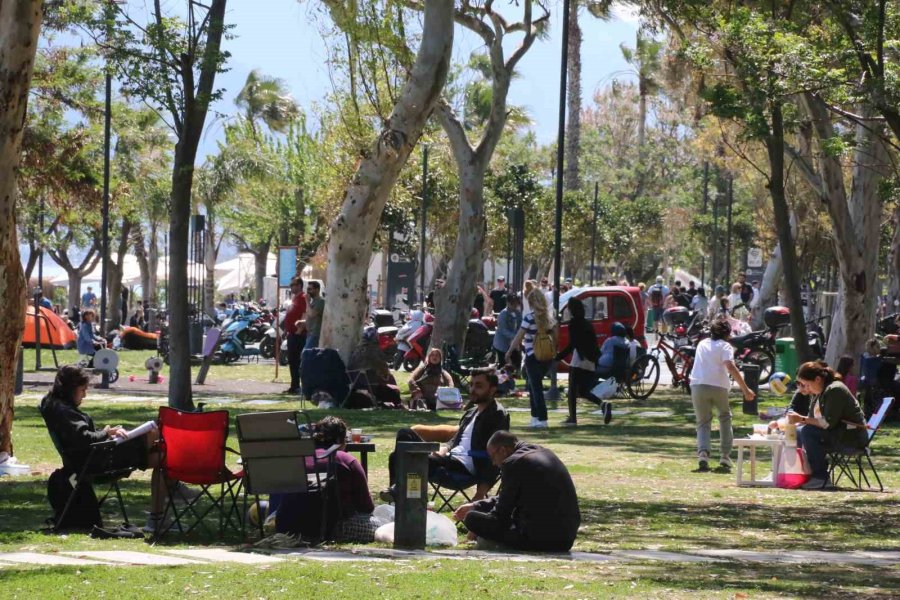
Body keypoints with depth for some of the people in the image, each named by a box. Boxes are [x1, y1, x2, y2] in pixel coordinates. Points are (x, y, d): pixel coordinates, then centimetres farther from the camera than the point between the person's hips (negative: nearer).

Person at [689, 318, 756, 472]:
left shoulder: (702, 344, 20)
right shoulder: (724, 346, 3)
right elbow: (731, 367, -13)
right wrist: (745, 389, -16)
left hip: (698, 386, 3)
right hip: (718, 387, -3)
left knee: (703, 423, 9)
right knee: (725, 419, 20)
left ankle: (703, 453, -18)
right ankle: (725, 456, 10)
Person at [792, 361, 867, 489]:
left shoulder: (834, 390, -18)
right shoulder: (821, 393, 13)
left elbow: (829, 423, -24)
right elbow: (814, 419, 13)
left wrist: (802, 419, -22)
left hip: (853, 436, -10)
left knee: (807, 433, -25)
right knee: (798, 432, 4)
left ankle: (820, 477, -22)